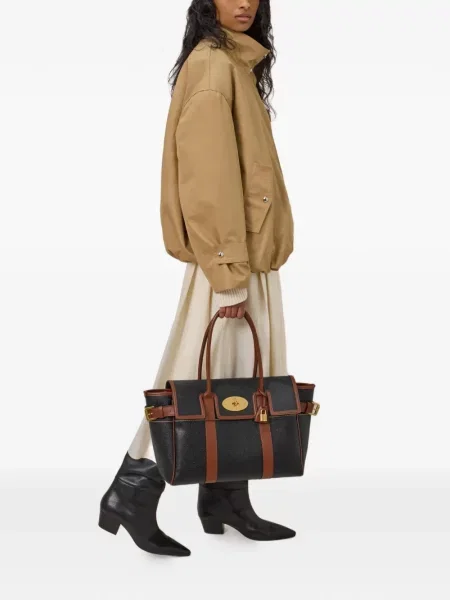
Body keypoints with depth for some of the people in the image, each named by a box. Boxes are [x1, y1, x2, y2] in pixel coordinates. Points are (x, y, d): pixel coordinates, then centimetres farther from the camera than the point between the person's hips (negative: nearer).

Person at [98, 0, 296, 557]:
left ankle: (226, 500, 23)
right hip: (227, 257, -9)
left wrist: (248, 262, 15)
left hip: (250, 253, 9)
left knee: (238, 380, 12)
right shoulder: (211, 65, -13)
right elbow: (208, 178, -20)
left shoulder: (237, 65, 16)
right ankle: (132, 494, 7)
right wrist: (229, 272, -22)